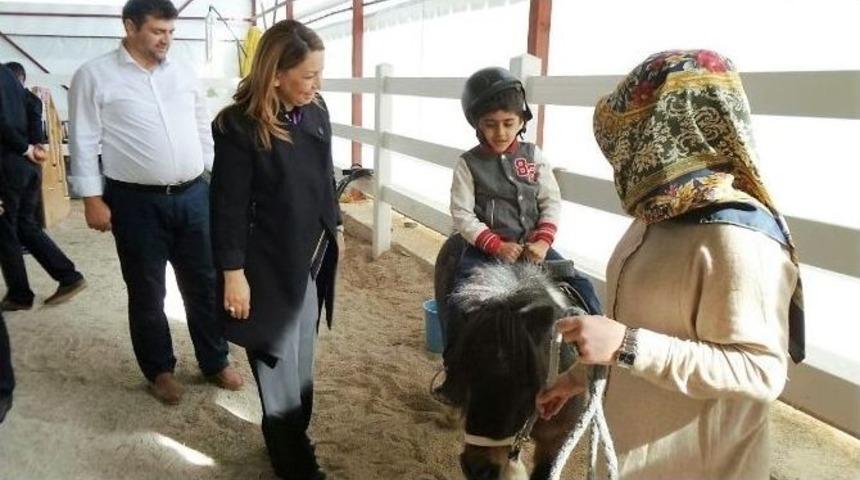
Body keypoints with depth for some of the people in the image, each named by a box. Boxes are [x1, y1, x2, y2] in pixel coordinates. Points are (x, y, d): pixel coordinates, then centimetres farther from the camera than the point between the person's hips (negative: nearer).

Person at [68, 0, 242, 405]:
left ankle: (215, 362, 28)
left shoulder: (183, 73, 9)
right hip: (137, 203, -3)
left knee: (204, 284, 11)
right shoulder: (94, 76, -4)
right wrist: (92, 199, -8)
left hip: (193, 196, 4)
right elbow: (84, 142, -5)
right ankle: (159, 370, 28)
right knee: (147, 292, 10)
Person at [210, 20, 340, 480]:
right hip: (270, 265, -6)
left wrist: (335, 226, 18)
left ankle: (296, 437, 39)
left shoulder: (316, 110, -1)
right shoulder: (239, 126, -19)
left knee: (302, 356, 19)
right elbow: (228, 206, -15)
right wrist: (233, 273, -14)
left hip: (313, 257, 6)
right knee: (279, 363, 9)